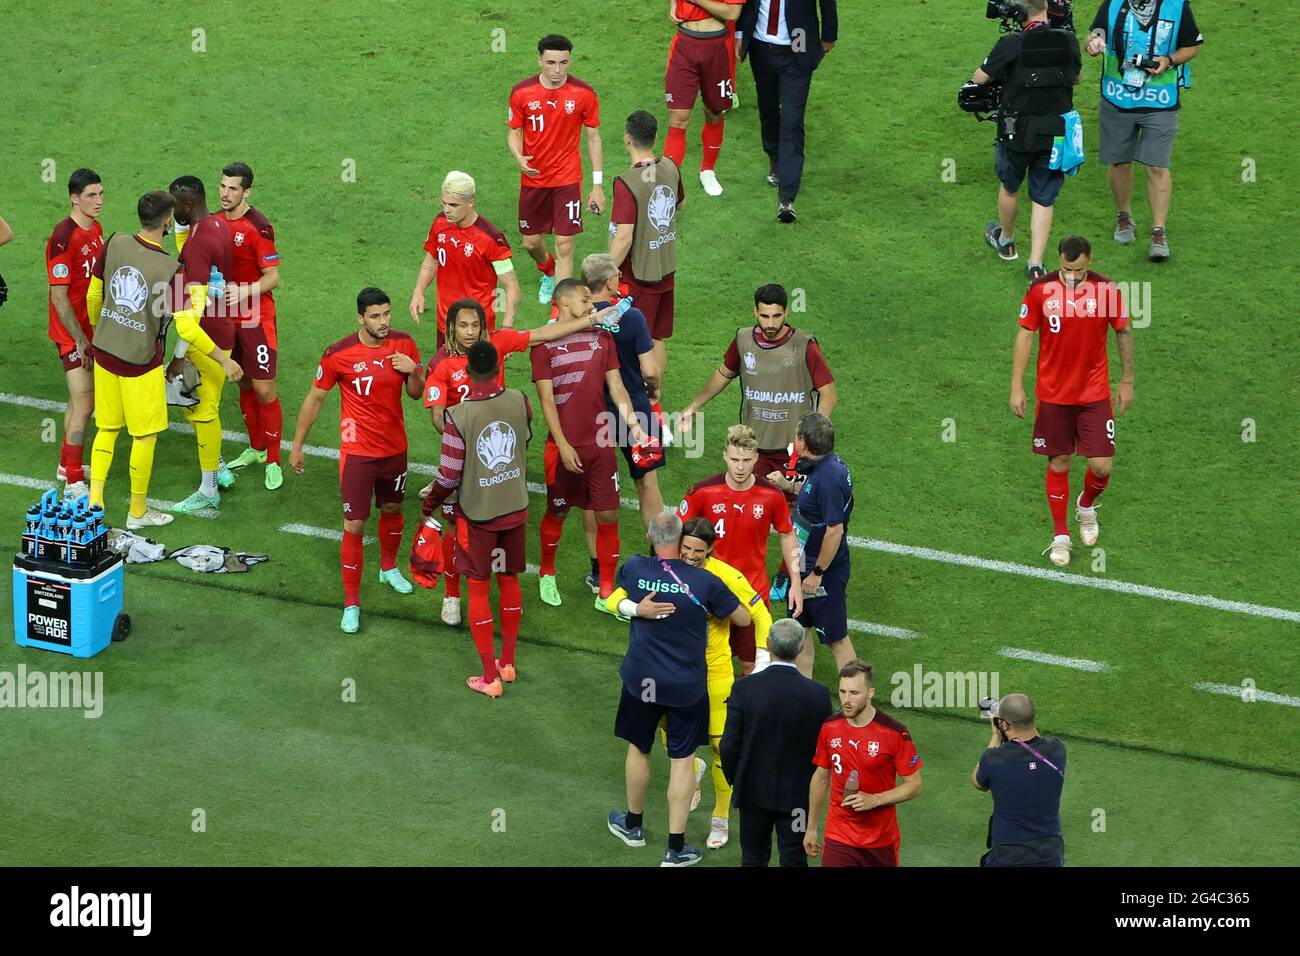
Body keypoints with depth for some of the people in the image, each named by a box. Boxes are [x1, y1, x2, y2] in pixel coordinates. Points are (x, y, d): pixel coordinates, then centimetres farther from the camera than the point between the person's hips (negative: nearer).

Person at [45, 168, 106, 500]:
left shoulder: (96, 229, 6)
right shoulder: (63, 238, -22)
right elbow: (59, 297, -21)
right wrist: (79, 340, -20)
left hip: (93, 329, 9)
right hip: (73, 334, -9)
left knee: (80, 399, 18)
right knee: (84, 404, -9)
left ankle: (67, 465, 33)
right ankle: (74, 483, -3)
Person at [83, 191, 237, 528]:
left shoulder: (114, 244, -7)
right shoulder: (171, 270, -21)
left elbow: (92, 295, 4)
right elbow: (186, 326, -21)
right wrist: (224, 360, -9)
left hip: (104, 351, 5)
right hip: (140, 362, -5)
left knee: (107, 428, 19)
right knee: (145, 436, 12)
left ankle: (94, 503, 19)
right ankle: (137, 512, 24)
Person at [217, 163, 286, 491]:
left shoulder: (258, 227, -17)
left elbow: (273, 278, -16)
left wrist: (244, 291, -30)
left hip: (256, 319, -6)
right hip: (227, 317, 6)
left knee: (264, 390, -4)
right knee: (244, 385, 16)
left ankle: (273, 462, 4)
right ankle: (255, 448, 31)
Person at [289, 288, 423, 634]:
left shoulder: (404, 345, -7)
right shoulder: (339, 354, -18)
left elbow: (417, 393, 5)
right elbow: (315, 398, -6)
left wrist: (412, 372, -18)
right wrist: (297, 446, -1)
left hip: (395, 447, 4)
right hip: (358, 452, -4)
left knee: (392, 509, 24)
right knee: (354, 525, -3)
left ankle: (389, 568, 52)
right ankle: (351, 603, 7)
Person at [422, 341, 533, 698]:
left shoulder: (458, 416, -22)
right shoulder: (519, 401, -11)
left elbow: (450, 474, -15)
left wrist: (432, 502, 4)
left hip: (477, 513, -4)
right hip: (515, 508, 4)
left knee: (478, 587, 7)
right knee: (509, 579, 19)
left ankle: (489, 677, 11)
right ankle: (507, 662, 31)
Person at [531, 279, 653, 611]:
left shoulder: (602, 338, 7)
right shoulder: (544, 345, -6)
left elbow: (617, 388, 8)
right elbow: (546, 400, -9)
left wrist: (634, 426, -4)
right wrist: (564, 446, -15)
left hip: (601, 444, 3)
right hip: (565, 446, -3)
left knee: (608, 516, 2)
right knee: (556, 512, 12)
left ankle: (606, 593, 9)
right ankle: (547, 574, 36)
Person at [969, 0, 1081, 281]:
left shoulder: (1011, 44, -18)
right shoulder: (1068, 41, -6)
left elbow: (979, 78, -5)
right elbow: (1076, 78, 12)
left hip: (1017, 134, -2)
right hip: (1056, 135, 2)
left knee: (1009, 186, 24)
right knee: (1044, 200, 10)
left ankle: (1006, 241, 45)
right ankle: (1036, 264, 4)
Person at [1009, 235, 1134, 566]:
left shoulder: (1107, 289, -9)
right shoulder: (1041, 290, -9)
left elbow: (1124, 332, 5)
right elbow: (1025, 335, 0)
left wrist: (1126, 381, 8)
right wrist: (1017, 386, -2)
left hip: (1095, 395, 0)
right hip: (1052, 395, 0)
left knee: (1102, 466, -3)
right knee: (1058, 464, 6)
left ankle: (1086, 506, 30)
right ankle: (1060, 535, 22)